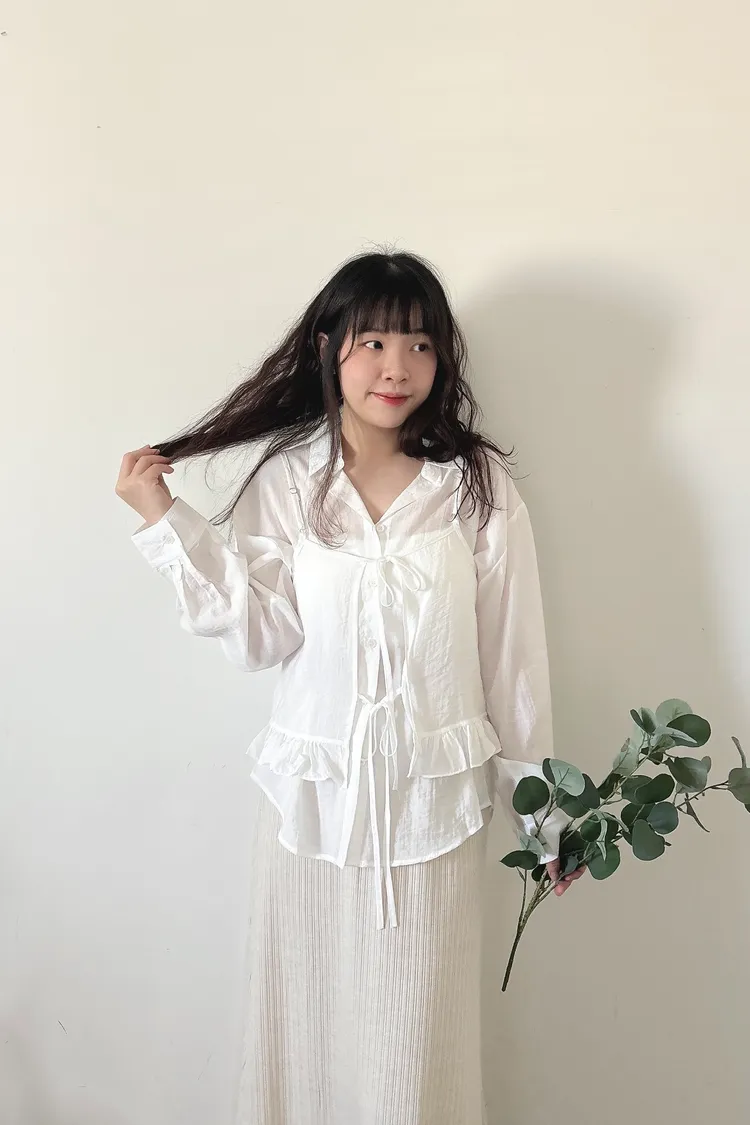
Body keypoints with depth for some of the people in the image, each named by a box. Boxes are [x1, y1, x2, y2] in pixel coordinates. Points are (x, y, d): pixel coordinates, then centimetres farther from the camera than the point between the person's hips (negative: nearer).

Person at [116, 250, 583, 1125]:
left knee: (413, 1028, 12)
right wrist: (166, 521, -14)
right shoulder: (285, 480, -2)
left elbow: (513, 657, -2)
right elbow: (261, 636, -9)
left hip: (432, 798, -1)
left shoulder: (477, 487, -5)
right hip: (311, 792, 1)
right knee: (307, 1012, 17)